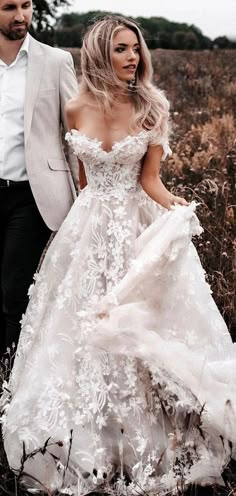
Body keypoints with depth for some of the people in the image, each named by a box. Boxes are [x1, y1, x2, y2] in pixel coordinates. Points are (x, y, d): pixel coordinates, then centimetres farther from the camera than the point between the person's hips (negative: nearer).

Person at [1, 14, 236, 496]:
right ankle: (90, 444, 25)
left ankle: (145, 447, 20)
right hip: (88, 228, 2)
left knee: (136, 330, 3)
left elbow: (149, 179, -6)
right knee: (83, 331, 8)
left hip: (138, 229, -2)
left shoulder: (152, 108, -7)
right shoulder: (76, 109, -2)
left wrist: (178, 207, -24)